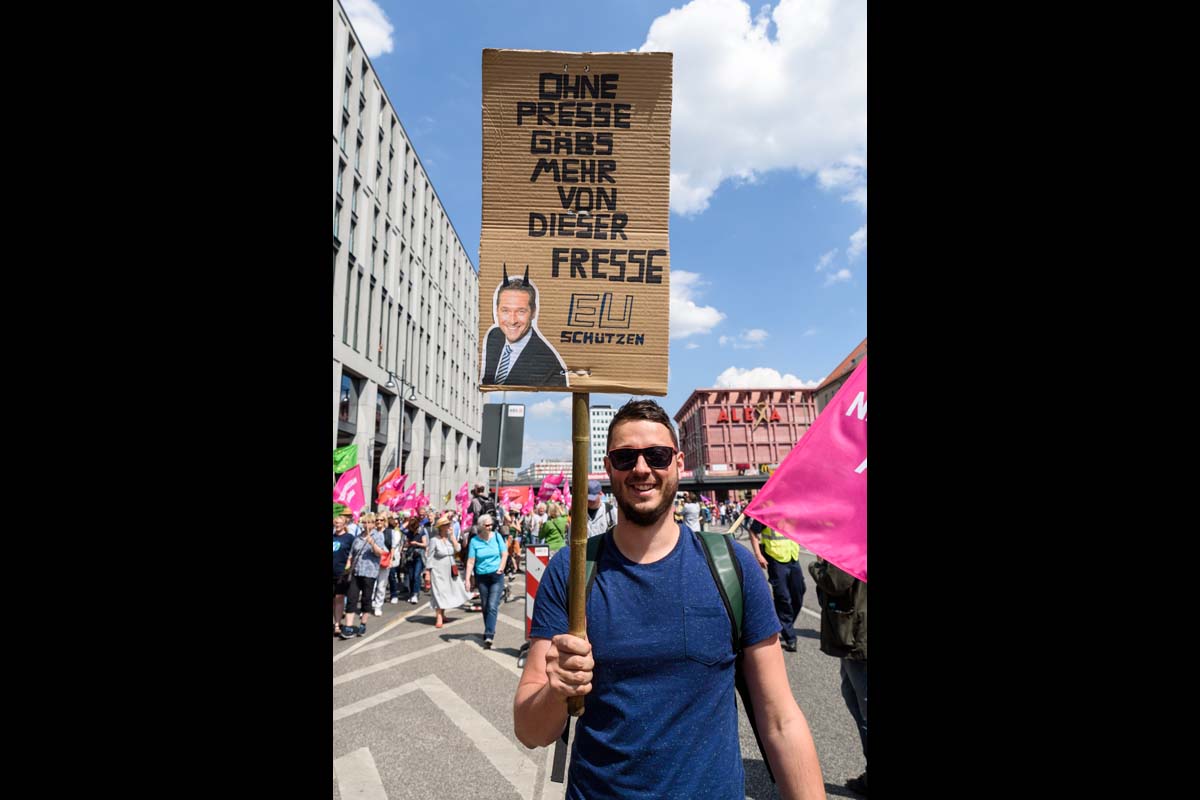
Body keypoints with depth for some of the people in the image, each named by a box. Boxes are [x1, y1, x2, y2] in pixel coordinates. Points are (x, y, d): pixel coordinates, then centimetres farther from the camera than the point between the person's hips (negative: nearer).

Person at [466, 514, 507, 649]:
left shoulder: (497, 536, -2)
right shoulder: (475, 541, -3)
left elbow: (504, 554, 4)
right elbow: (470, 561, -5)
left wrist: (501, 568, -10)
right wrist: (468, 579, -11)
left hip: (496, 576, -1)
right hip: (481, 576, 1)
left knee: (492, 607, -11)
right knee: (485, 606, 12)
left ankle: (489, 636, -15)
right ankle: (489, 631, 29)